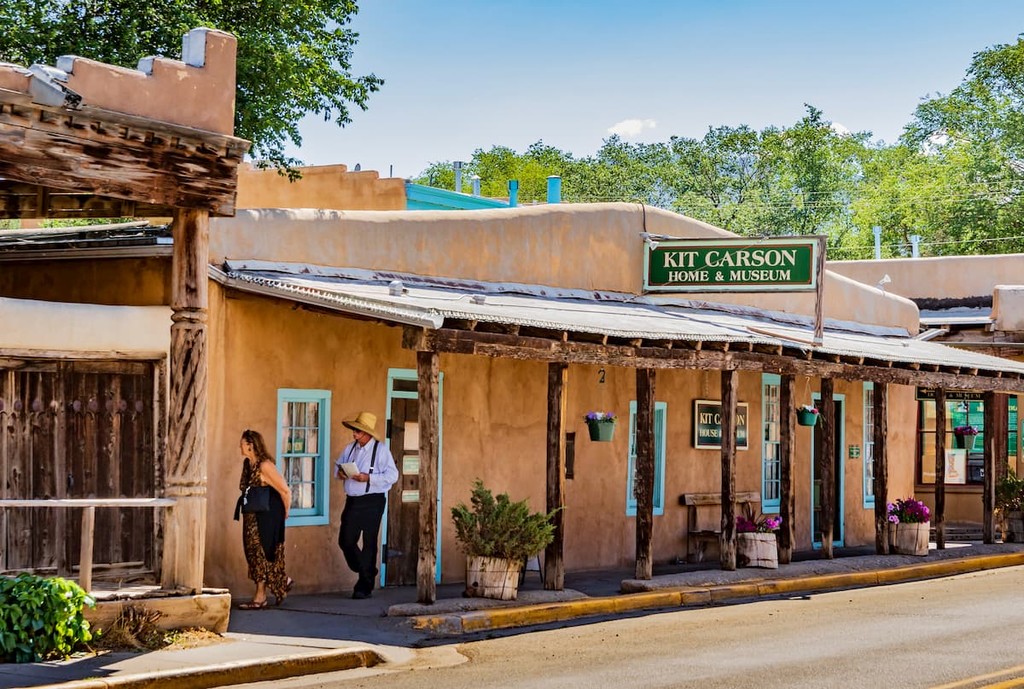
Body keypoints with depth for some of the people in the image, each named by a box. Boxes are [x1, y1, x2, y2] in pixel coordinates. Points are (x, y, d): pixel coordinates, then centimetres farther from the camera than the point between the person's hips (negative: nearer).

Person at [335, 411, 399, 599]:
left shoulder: (381, 449, -9)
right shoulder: (350, 448, 9)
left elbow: (392, 475, -14)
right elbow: (338, 464, 22)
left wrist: (368, 478, -22)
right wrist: (339, 473, -2)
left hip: (372, 501, -6)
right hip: (352, 500, 6)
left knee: (369, 544, 0)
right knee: (345, 540, 3)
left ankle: (365, 587, 8)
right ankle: (364, 573, 26)